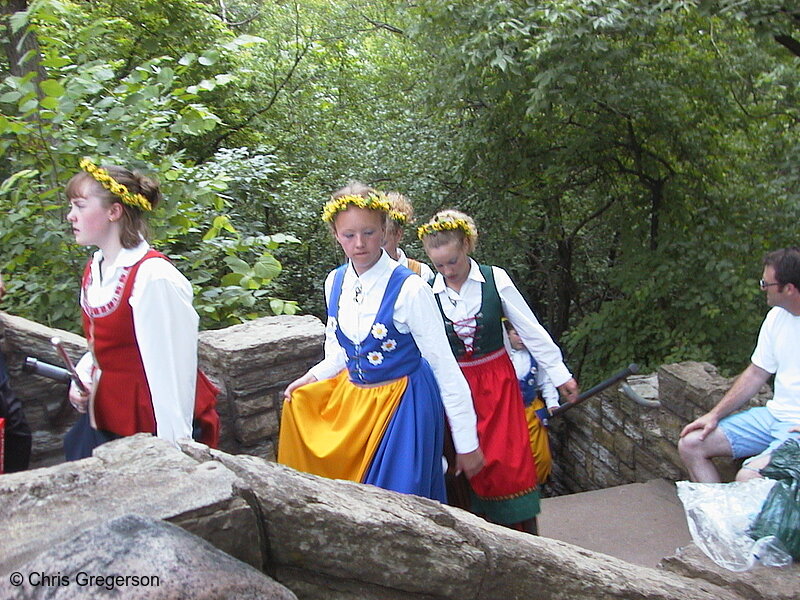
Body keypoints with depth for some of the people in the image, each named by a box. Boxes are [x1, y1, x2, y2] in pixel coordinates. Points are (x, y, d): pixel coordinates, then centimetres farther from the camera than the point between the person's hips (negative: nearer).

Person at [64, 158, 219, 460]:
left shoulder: (153, 277, -22)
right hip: (103, 418, 8)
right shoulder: (94, 270, 6)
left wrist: (173, 448, -20)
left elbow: (172, 367, -22)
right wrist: (82, 378, 3)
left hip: (151, 426, -8)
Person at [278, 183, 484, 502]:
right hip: (350, 403, 6)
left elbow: (445, 367, -15)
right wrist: (313, 377, -5)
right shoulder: (335, 282, 0)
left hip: (401, 407, -5)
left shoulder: (410, 289, -19)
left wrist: (467, 443, -13)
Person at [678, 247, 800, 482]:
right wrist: (715, 414, 6)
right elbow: (756, 373, 14)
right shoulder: (777, 316, 8)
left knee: (747, 478, -30)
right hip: (772, 416, 8)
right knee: (690, 444, -1)